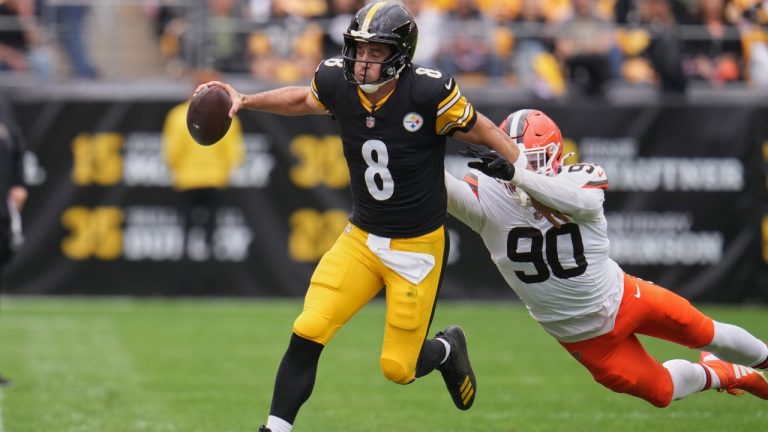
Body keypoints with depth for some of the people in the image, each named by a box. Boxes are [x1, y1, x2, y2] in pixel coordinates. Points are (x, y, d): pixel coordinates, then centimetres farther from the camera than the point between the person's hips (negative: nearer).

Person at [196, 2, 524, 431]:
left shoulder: (427, 92, -23)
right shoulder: (337, 82, -10)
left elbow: (485, 132, -9)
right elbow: (306, 100, 15)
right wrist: (245, 101, 8)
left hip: (419, 246, -3)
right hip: (361, 238, 4)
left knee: (398, 368, 1)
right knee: (307, 333, -13)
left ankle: (447, 349, 35)